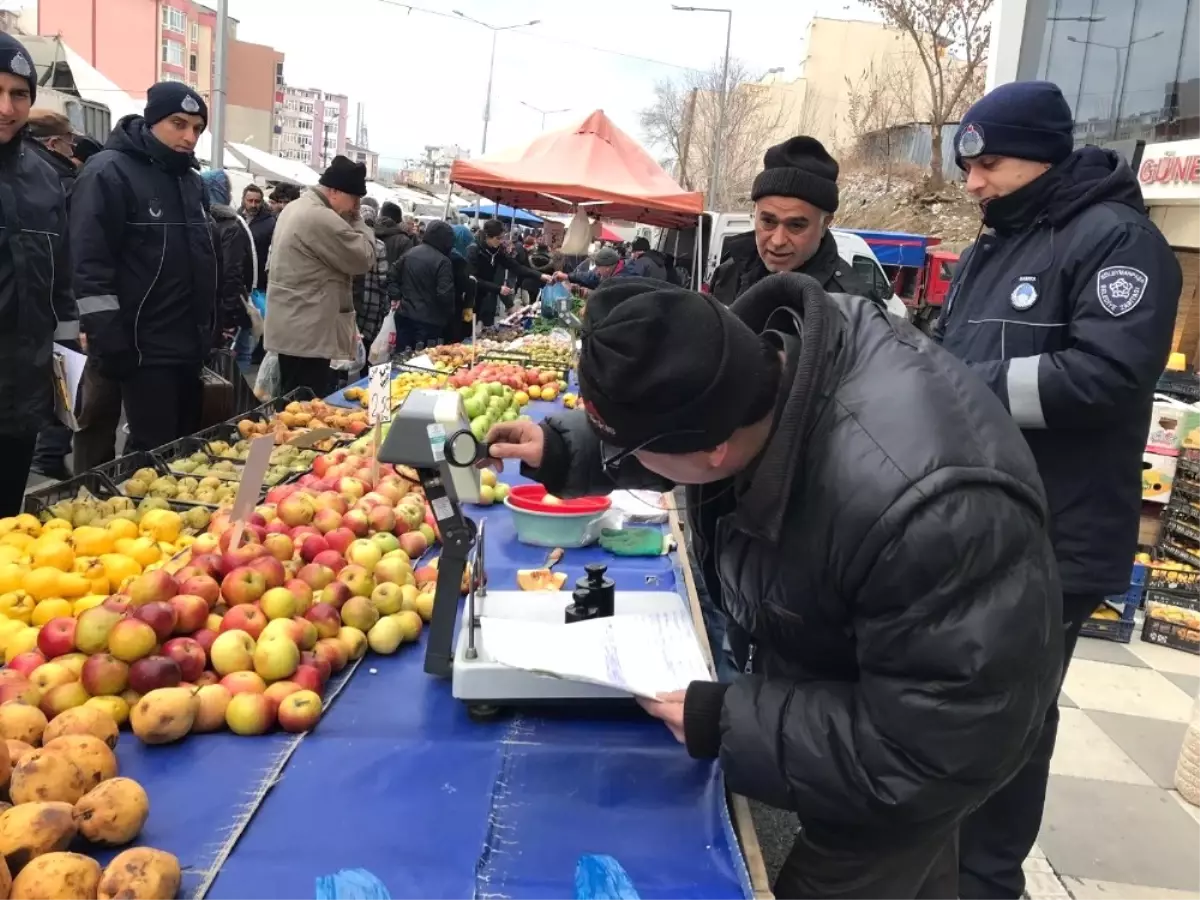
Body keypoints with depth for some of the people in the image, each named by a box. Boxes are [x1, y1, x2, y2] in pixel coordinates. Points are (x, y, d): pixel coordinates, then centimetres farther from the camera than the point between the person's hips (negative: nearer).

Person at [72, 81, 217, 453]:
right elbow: (90, 266, -16)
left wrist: (212, 326, 20)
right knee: (153, 451, -6)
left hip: (191, 343, 8)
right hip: (146, 348, -8)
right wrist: (109, 340, -19)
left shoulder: (191, 179, 15)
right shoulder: (109, 173, -10)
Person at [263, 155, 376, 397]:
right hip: (307, 332, -11)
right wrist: (356, 220, -4)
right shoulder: (321, 218, -20)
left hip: (293, 327, 11)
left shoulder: (297, 207, 15)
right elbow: (365, 259, -13)